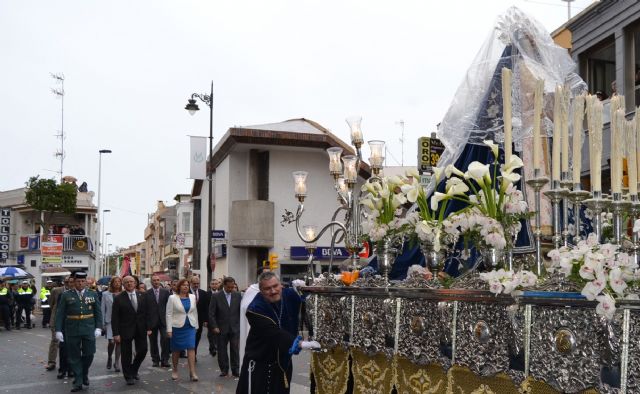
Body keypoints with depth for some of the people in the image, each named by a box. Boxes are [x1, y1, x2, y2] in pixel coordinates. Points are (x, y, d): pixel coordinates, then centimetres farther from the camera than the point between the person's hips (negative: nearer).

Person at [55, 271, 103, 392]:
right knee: (74, 356, 4)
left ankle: (84, 374, 27)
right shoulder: (66, 295, 1)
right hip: (72, 331, 0)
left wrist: (98, 327, -1)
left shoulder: (93, 294, 5)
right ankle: (78, 382, 13)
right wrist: (58, 330, -5)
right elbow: (60, 314, 1)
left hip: (89, 330, 1)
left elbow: (98, 312, 7)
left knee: (89, 354, 0)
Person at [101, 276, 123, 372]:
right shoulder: (106, 294, 4)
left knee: (119, 341, 1)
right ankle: (109, 358, 19)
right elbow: (103, 309, 5)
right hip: (110, 321, -1)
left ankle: (117, 363, 13)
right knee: (111, 341, -10)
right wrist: (103, 323, 1)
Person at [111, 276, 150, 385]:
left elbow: (146, 313, 7)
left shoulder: (142, 296, 4)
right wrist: (116, 333, -13)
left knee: (142, 351, 5)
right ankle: (129, 376, 21)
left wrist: (148, 328, 1)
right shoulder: (119, 298, -6)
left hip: (141, 330, 3)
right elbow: (115, 318, -8)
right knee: (126, 355, 5)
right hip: (126, 330, -3)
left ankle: (134, 370, 30)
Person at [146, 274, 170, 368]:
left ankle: (164, 360, -2)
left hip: (163, 320, 0)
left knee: (165, 339, -10)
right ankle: (155, 360, 18)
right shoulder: (147, 293, 1)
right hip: (152, 321, 0)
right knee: (153, 342, 7)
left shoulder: (165, 292, 7)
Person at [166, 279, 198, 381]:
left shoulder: (192, 297, 6)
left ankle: (192, 372, -10)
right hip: (177, 327, -2)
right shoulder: (172, 298, -5)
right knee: (176, 350, 8)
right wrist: (169, 330, -11)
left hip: (190, 327, 2)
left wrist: (196, 326, 12)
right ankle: (175, 371, 26)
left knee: (191, 348, -8)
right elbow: (169, 314, -6)